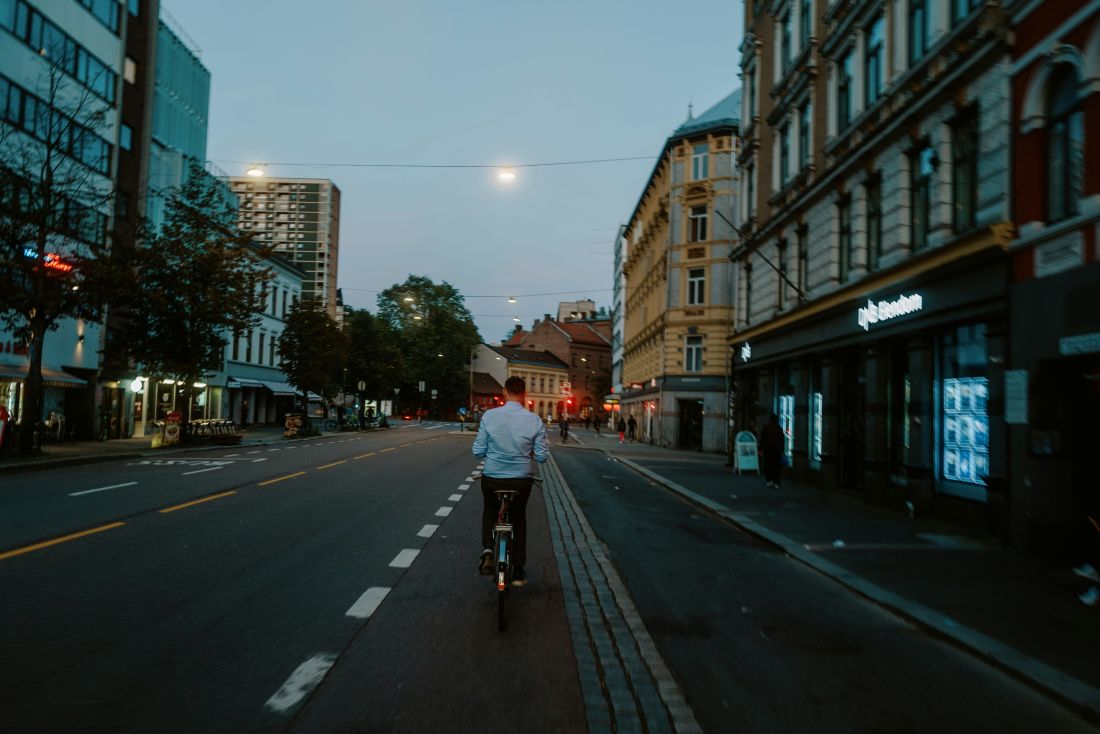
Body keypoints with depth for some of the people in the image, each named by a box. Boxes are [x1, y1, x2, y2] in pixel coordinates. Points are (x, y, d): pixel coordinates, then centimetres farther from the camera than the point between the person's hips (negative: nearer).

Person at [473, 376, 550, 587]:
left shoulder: (489, 416, -12)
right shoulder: (534, 420, -10)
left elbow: (478, 452, -8)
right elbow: (542, 457, -7)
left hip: (491, 478, 0)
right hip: (521, 480, 0)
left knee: (489, 511, 29)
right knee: (519, 518, 24)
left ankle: (488, 550, 6)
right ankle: (518, 571, 27)